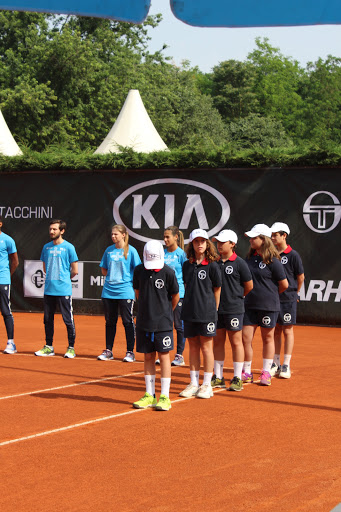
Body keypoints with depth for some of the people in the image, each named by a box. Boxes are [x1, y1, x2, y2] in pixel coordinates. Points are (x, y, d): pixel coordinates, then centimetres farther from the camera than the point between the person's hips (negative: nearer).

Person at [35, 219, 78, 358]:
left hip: (64, 290, -5)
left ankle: (71, 348, 5)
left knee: (68, 319, -2)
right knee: (48, 319, 9)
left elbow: (74, 271, -2)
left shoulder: (68, 247, -5)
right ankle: (48, 347, 18)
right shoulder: (46, 247, 10)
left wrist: (63, 279, 9)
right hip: (48, 289, 5)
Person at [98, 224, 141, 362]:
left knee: (128, 322, -2)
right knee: (110, 321, 10)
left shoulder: (131, 251, -3)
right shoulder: (109, 250, 10)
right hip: (108, 291, 4)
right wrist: (112, 276, 5)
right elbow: (104, 269, 18)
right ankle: (108, 351, 17)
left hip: (125, 292, -4)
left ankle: (130, 352, 4)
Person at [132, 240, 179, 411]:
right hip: (144, 321, 3)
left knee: (164, 356, -1)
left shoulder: (168, 272, -9)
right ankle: (149, 395, 16)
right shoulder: (139, 270, 1)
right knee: (148, 357, 9)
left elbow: (175, 296, 3)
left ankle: (165, 397, 2)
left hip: (163, 322, -3)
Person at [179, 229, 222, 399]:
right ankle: (193, 383, 17)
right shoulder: (187, 265, 7)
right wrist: (191, 304, 11)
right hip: (190, 312, 4)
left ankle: (207, 385, 8)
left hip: (207, 313, -4)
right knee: (193, 347, 9)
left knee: (206, 347, 1)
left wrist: (212, 309, 3)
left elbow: (217, 290, 0)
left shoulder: (212, 265, -5)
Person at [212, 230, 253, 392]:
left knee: (236, 342, 1)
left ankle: (237, 378, 7)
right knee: (217, 342, 9)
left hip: (234, 309, -4)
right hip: (216, 307, 5)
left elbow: (249, 285, 2)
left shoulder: (239, 263, -6)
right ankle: (218, 377, 17)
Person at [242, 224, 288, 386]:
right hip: (249, 304, 5)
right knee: (245, 338, 0)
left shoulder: (272, 261, -10)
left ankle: (266, 372, 18)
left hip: (268, 306, -5)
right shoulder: (250, 258, 7)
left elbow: (284, 284, -4)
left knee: (267, 338, 8)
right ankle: (246, 372, 13)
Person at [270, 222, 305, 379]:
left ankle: (286, 365, 6)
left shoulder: (293, 255, -7)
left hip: (288, 299, -4)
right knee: (275, 331, 9)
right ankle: (275, 364, 16)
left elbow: (301, 277, 1)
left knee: (287, 331, 1)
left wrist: (294, 293, 10)